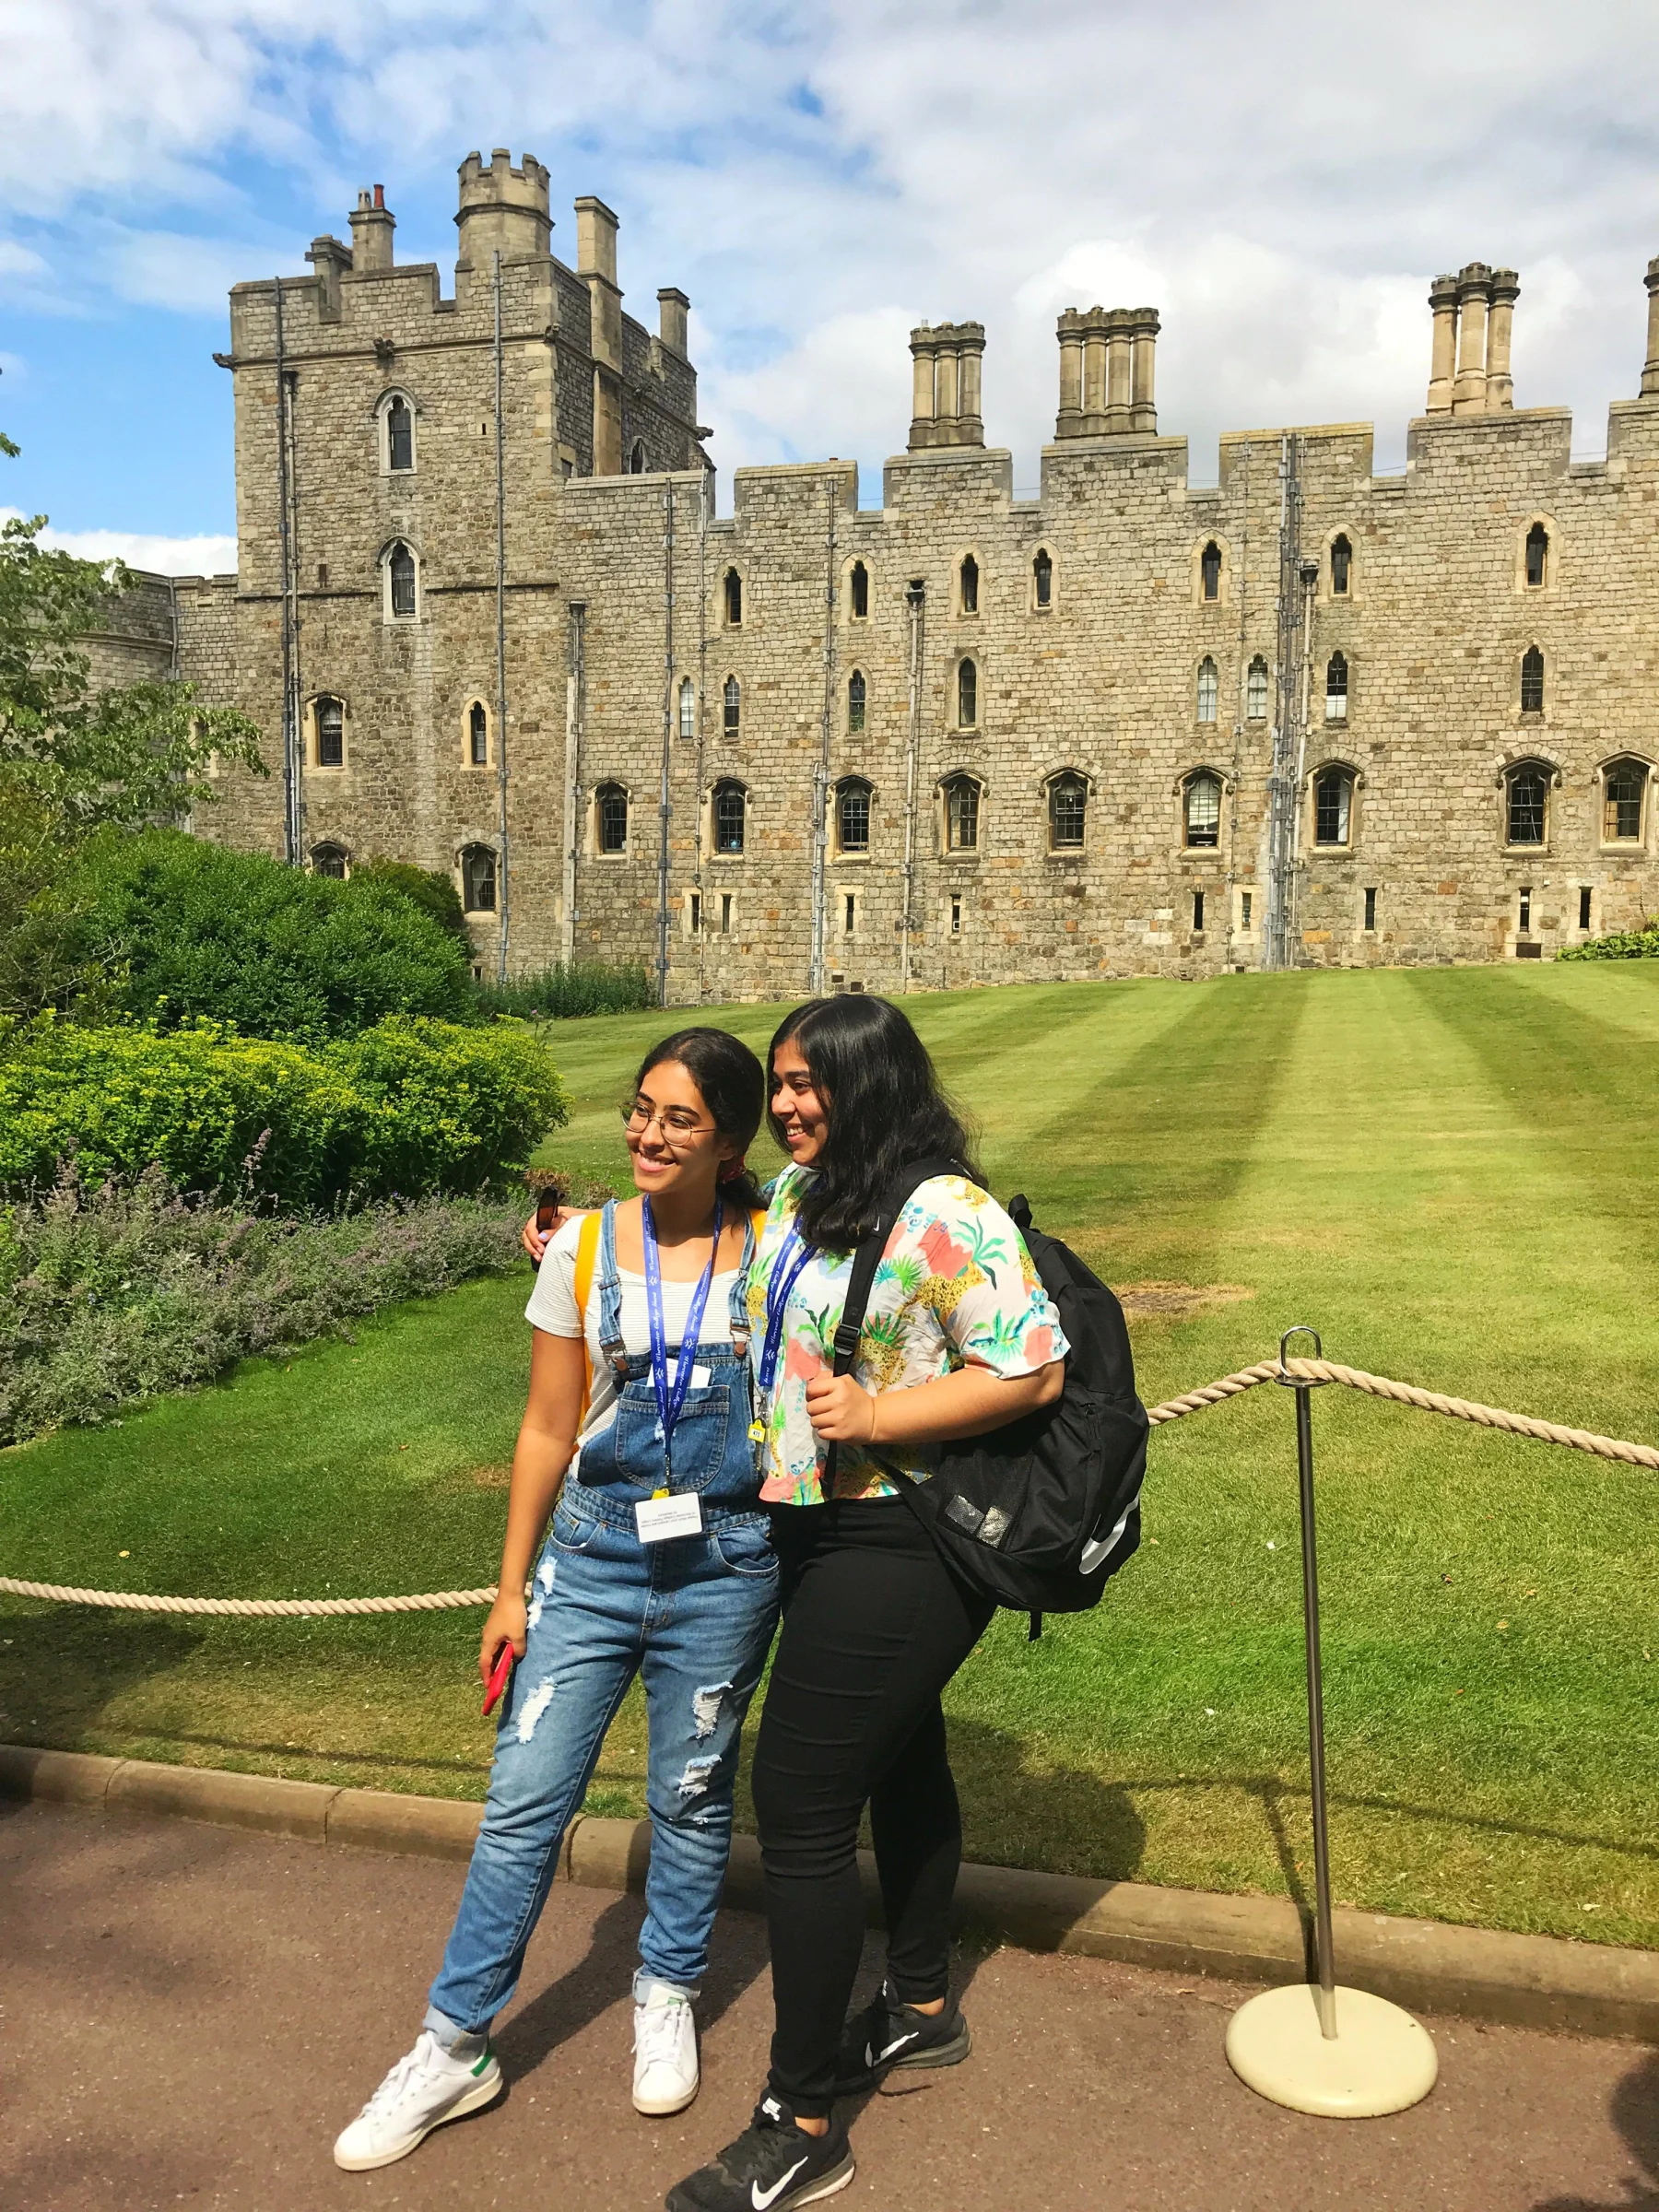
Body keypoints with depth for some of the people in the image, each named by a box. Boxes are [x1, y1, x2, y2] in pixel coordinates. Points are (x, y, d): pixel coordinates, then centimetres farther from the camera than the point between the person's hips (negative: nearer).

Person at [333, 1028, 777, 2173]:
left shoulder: (774, 1249, -6)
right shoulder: (584, 1248, -4)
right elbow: (549, 1429, 2)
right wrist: (513, 1588, 4)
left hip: (724, 1563, -1)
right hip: (593, 1553, 1)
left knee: (693, 1798, 14)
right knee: (523, 1801, 4)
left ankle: (669, 2001, 39)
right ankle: (456, 2048, 22)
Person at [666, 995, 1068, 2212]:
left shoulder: (944, 1214, -22)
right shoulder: (795, 1192, 4)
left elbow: (1035, 1370, -22)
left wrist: (877, 1416, -26)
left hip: (897, 1550, -9)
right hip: (818, 1529, 9)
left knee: (801, 1808, -5)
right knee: (899, 1759, 23)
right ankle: (921, 2008, 45)